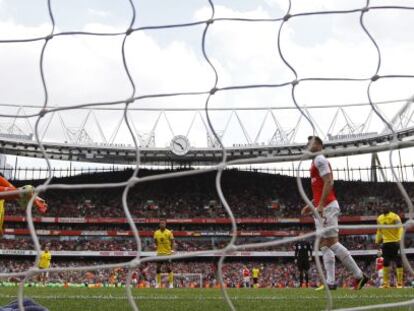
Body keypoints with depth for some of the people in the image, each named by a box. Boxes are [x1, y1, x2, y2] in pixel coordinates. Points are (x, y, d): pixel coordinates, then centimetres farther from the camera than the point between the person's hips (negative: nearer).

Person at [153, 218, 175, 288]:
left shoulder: (169, 232, -3)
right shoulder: (156, 233, 5)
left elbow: (172, 242, 1)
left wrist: (172, 250, -3)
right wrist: (156, 246, 3)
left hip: (167, 253, -3)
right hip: (159, 253, 3)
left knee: (169, 268, -6)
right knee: (158, 268, 4)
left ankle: (171, 283, 1)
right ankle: (158, 283, 12)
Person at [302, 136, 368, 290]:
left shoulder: (319, 159, -7)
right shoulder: (317, 161, 22)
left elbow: (329, 182, -19)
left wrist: (320, 205, -23)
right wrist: (311, 205, 22)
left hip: (327, 207, -10)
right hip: (321, 208, 10)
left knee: (332, 243, -11)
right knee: (324, 245, 5)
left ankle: (359, 276, -7)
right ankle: (330, 282, 3)